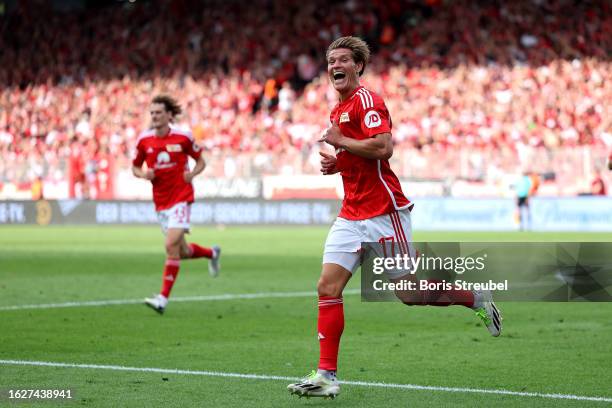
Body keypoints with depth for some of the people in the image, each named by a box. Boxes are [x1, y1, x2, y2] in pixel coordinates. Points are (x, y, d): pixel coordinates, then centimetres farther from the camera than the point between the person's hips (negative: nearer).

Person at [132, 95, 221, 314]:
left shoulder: (183, 136, -5)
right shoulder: (144, 140, 2)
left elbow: (200, 161, 8)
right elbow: (135, 167, 14)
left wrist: (192, 173, -13)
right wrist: (144, 174, -8)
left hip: (180, 197, -4)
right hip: (160, 201, 4)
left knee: (172, 245, -18)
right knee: (182, 251, 11)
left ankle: (163, 298, -16)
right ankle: (212, 253, 44)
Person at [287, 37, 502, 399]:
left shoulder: (366, 99, -11)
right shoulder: (338, 110, 18)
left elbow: (383, 147, -25)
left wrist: (339, 140, -15)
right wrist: (337, 164, 10)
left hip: (383, 211, -8)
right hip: (353, 214, 8)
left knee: (409, 293, -3)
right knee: (328, 287, -4)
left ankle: (476, 298, 21)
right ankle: (327, 376, -5)